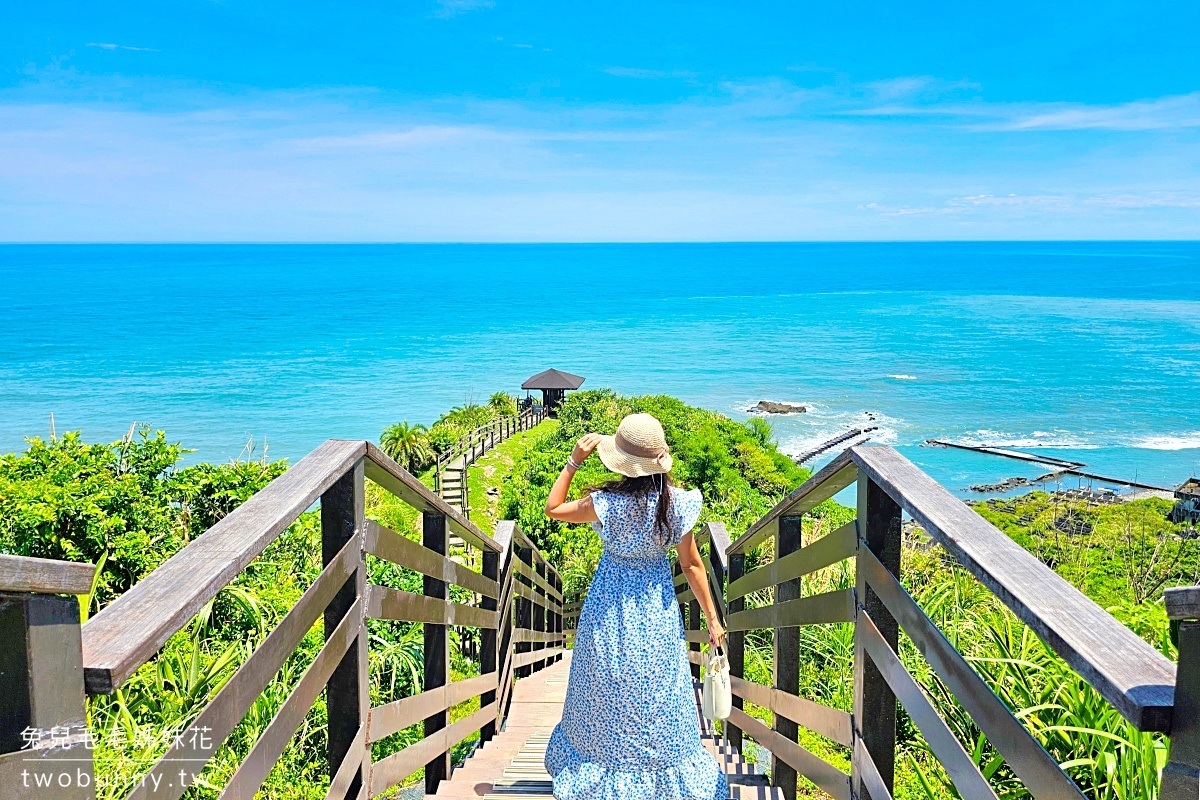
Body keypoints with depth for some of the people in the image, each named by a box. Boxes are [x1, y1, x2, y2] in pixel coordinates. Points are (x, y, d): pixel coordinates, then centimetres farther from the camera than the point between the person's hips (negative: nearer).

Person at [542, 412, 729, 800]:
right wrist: (712, 618, 0)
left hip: (610, 611, -1)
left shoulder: (608, 503, -23)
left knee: (604, 699, 20)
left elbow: (553, 508, -6)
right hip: (657, 609, 1)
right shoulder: (676, 503, -17)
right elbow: (691, 565, -9)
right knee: (660, 701, 16)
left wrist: (573, 462, -6)